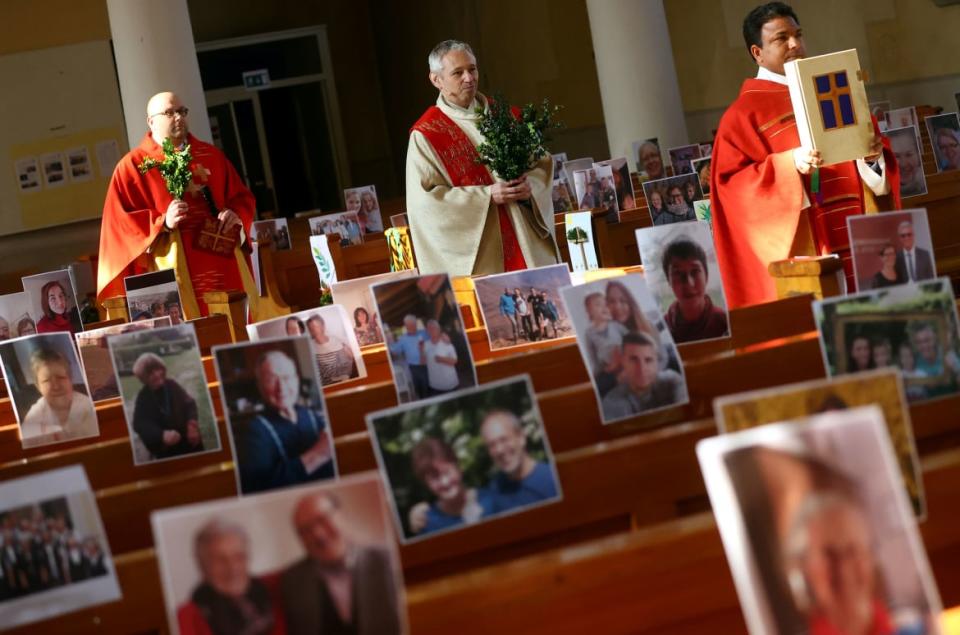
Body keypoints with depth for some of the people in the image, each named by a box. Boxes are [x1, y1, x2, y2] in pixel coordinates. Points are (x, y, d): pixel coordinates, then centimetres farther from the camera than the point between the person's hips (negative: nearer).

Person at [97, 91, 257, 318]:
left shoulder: (211, 155, 15)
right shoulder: (133, 165, 2)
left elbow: (242, 196, 19)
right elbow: (119, 221, -4)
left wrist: (236, 214, -4)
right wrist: (163, 222, -19)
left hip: (223, 263, 4)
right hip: (175, 271, -4)